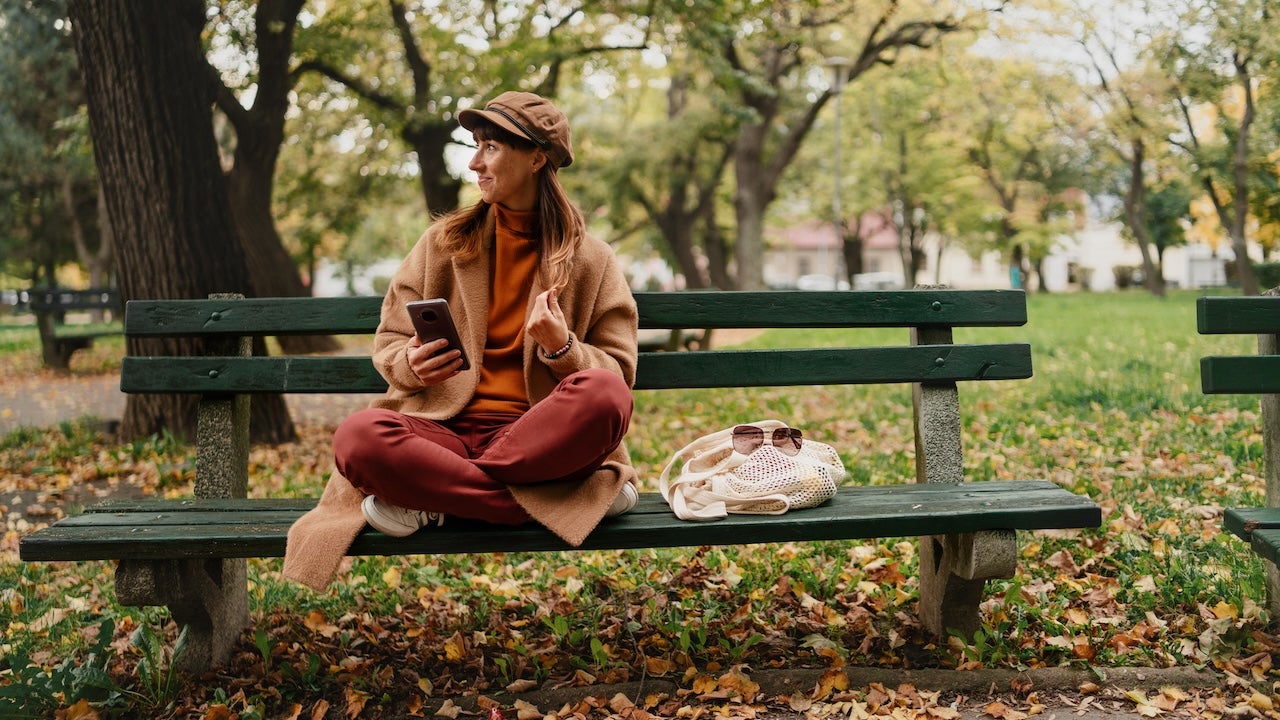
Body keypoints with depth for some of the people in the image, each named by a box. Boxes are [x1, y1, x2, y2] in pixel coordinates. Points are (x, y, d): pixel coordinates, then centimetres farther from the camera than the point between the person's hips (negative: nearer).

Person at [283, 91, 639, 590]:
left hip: (538, 435, 0)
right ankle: (548, 499, -24)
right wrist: (411, 364, -9)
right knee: (358, 437, -32)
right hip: (445, 429, 1)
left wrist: (562, 349, -15)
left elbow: (618, 374, 7)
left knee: (603, 394, -34)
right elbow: (388, 342, 16)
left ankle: (433, 500, -21)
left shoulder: (591, 261, 9)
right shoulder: (445, 242, 14)